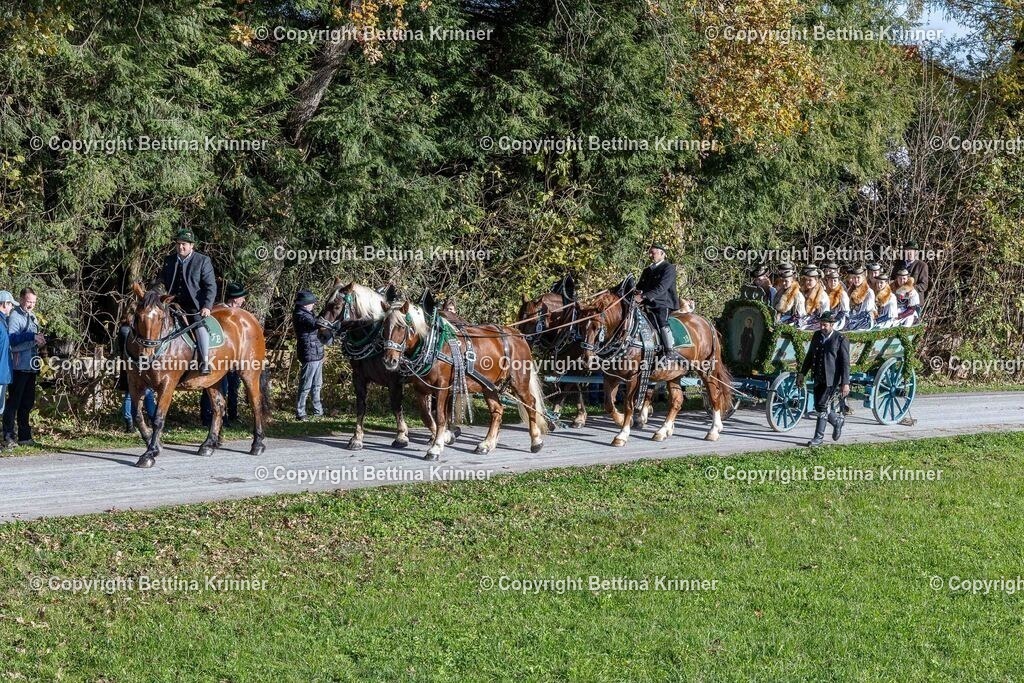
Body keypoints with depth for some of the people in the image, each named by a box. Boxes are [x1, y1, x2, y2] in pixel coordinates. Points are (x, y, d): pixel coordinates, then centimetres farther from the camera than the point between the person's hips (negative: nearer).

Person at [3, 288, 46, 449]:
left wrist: (39, 341, 7)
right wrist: (32, 338, -25)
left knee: (27, 402, 12)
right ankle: (8, 437, -2)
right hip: (19, 367, -8)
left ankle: (25, 436, 19)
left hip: (31, 367, 8)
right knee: (14, 401, -5)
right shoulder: (15, 316, -9)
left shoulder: (32, 317, 17)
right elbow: (12, 340, -20)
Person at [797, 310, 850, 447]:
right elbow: (810, 356, 18)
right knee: (820, 407, 8)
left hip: (832, 379, -7)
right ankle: (837, 421, 34)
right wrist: (802, 373, 13)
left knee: (822, 407, -11)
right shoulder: (817, 335, 9)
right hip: (818, 378, 7)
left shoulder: (841, 339, -9)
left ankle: (819, 436, -1)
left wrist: (845, 383, -15)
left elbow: (845, 363, -10)